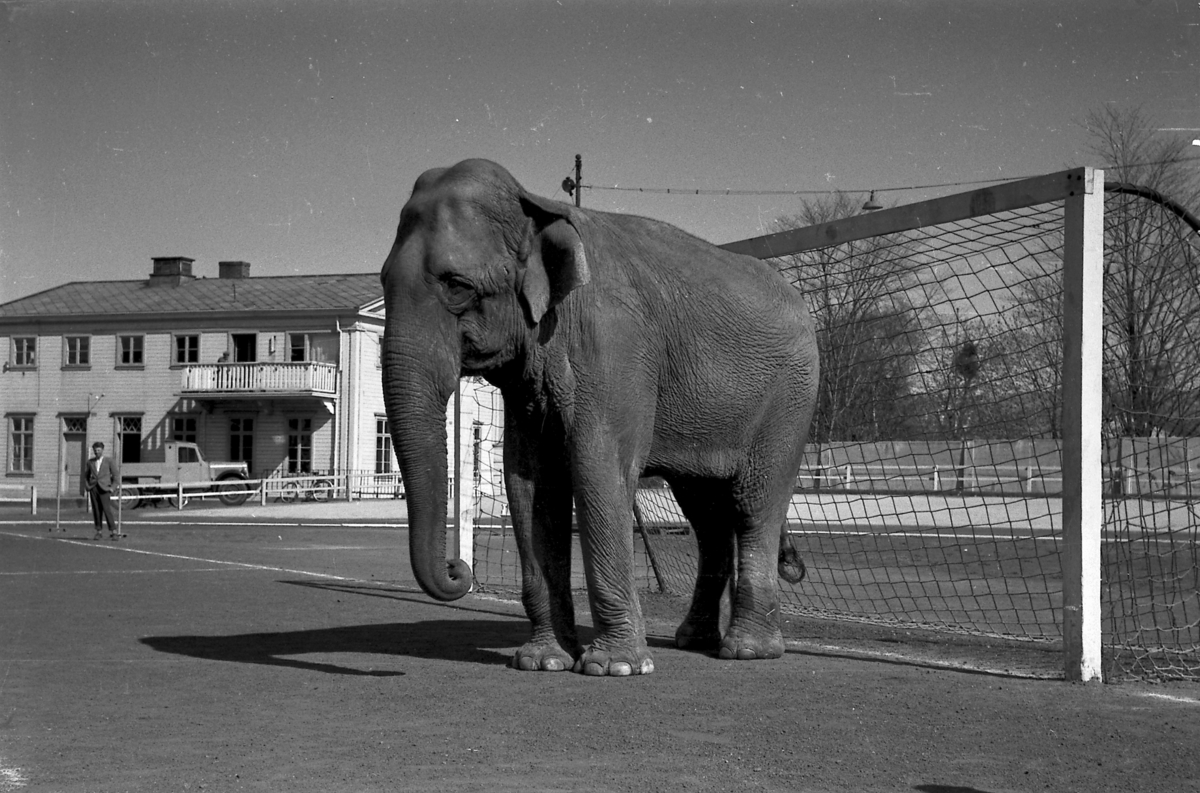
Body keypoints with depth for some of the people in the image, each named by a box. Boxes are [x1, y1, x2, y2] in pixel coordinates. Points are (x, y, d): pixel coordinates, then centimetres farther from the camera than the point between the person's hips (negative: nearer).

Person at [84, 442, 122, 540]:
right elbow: (86, 476, 26)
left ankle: (114, 532, -12)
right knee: (96, 511, 0)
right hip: (93, 488, 3)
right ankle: (98, 532, 3)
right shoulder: (90, 462, 14)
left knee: (107, 510, -12)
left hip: (103, 488, -3)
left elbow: (116, 477, 5)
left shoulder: (109, 461, 4)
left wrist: (112, 488, -5)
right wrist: (87, 486, 11)